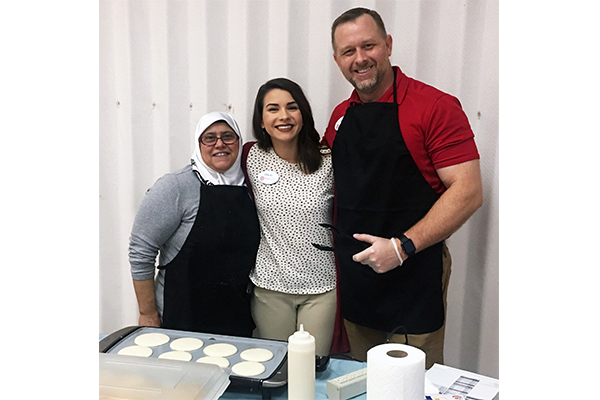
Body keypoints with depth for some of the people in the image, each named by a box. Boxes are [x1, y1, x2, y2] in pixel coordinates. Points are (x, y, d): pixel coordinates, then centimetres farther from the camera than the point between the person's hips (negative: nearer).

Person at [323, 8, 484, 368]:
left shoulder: (435, 106, -11)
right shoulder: (340, 116, 8)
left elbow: (468, 192, -15)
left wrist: (403, 247, -21)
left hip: (415, 278, -5)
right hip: (354, 278, 6)